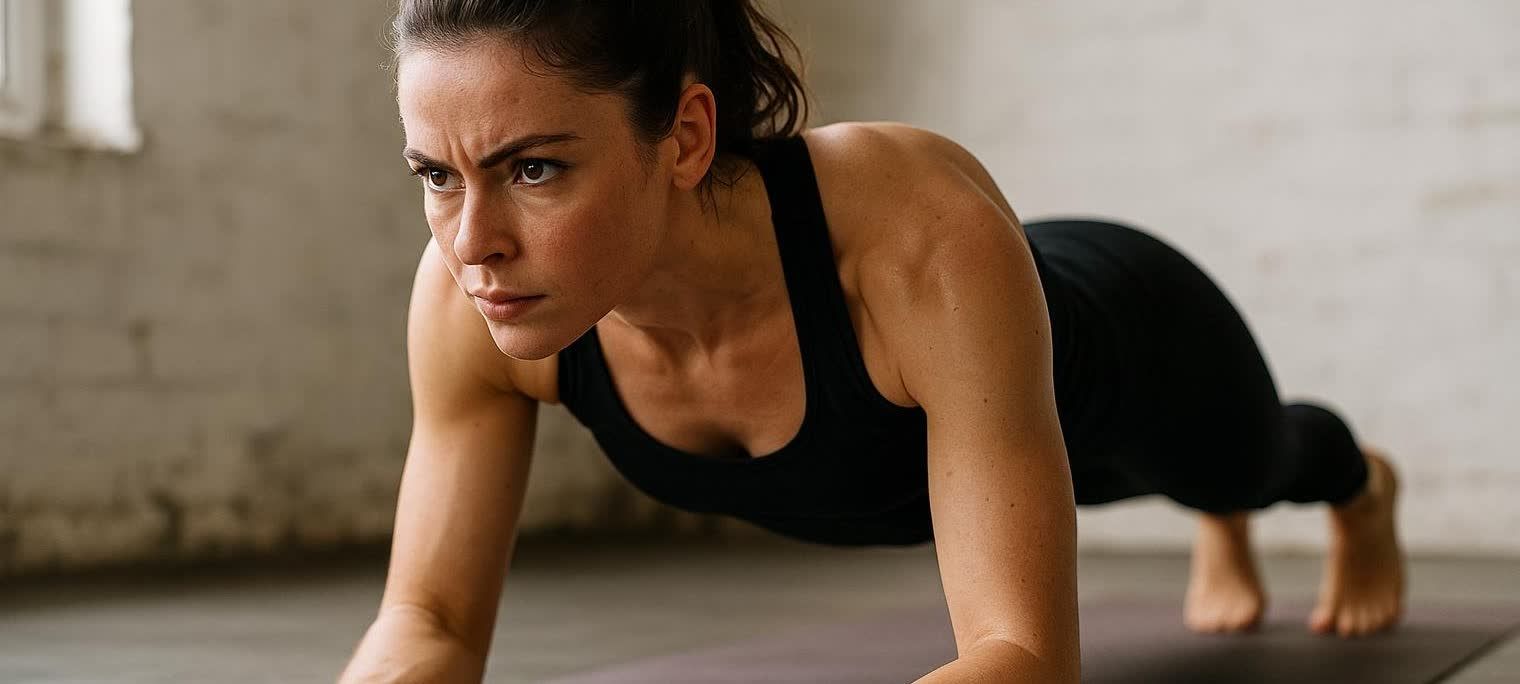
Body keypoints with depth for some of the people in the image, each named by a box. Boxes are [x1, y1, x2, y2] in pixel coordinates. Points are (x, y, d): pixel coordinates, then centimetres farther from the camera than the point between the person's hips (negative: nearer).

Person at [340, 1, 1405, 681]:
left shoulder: (928, 238, -52)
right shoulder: (470, 294, -39)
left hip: (1126, 356, -3)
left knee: (1247, 461, 37)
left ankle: (1364, 485, 75)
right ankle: (1223, 532, 78)